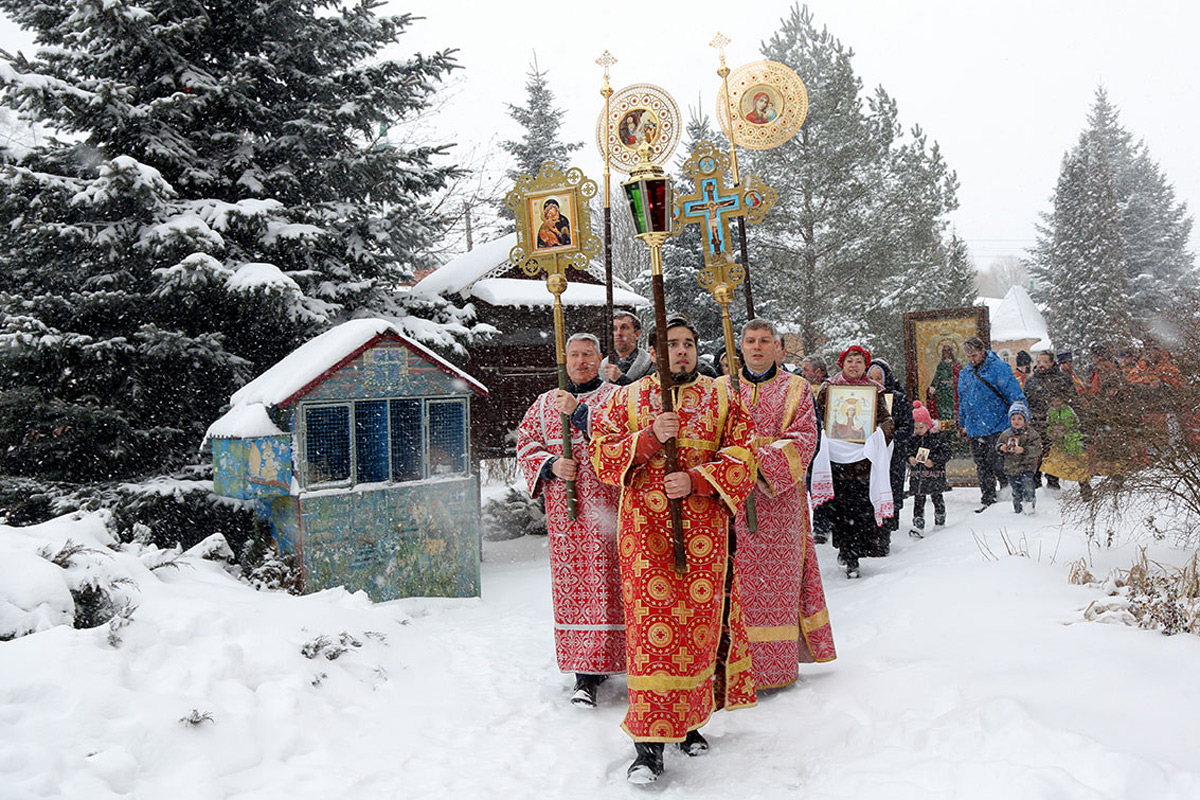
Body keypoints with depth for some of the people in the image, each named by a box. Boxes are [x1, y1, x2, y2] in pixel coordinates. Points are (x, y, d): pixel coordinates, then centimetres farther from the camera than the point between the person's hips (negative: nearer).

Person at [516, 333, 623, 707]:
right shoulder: (545, 403, 17)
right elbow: (526, 446, 12)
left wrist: (578, 413, -16)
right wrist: (551, 465, -6)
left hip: (606, 505, -3)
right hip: (564, 510, 3)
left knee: (605, 578, -7)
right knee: (571, 582, 1)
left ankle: (598, 660, 2)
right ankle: (587, 671, 8)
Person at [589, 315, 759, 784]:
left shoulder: (722, 398, 9)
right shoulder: (626, 399, 9)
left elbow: (742, 457, 2)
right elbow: (601, 455, 2)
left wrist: (695, 480, -13)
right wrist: (649, 438, -13)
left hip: (704, 528, 1)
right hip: (645, 526, -1)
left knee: (700, 621, 4)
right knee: (651, 624, -7)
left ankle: (688, 719, 22)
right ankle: (649, 744, -3)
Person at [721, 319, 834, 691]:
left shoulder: (795, 389, 9)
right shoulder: (721, 389, 13)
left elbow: (803, 439, -4)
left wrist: (761, 460, -18)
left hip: (778, 499, -1)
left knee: (777, 576, 1)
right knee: (736, 577, -2)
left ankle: (776, 662, 9)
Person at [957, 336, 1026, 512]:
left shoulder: (998, 368, -8)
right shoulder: (965, 373, 12)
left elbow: (1015, 395, -9)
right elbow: (962, 401, 23)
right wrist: (963, 425, 23)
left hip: (996, 427, -6)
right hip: (975, 430, 6)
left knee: (996, 462, -8)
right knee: (982, 466, 8)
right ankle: (988, 500, 15)